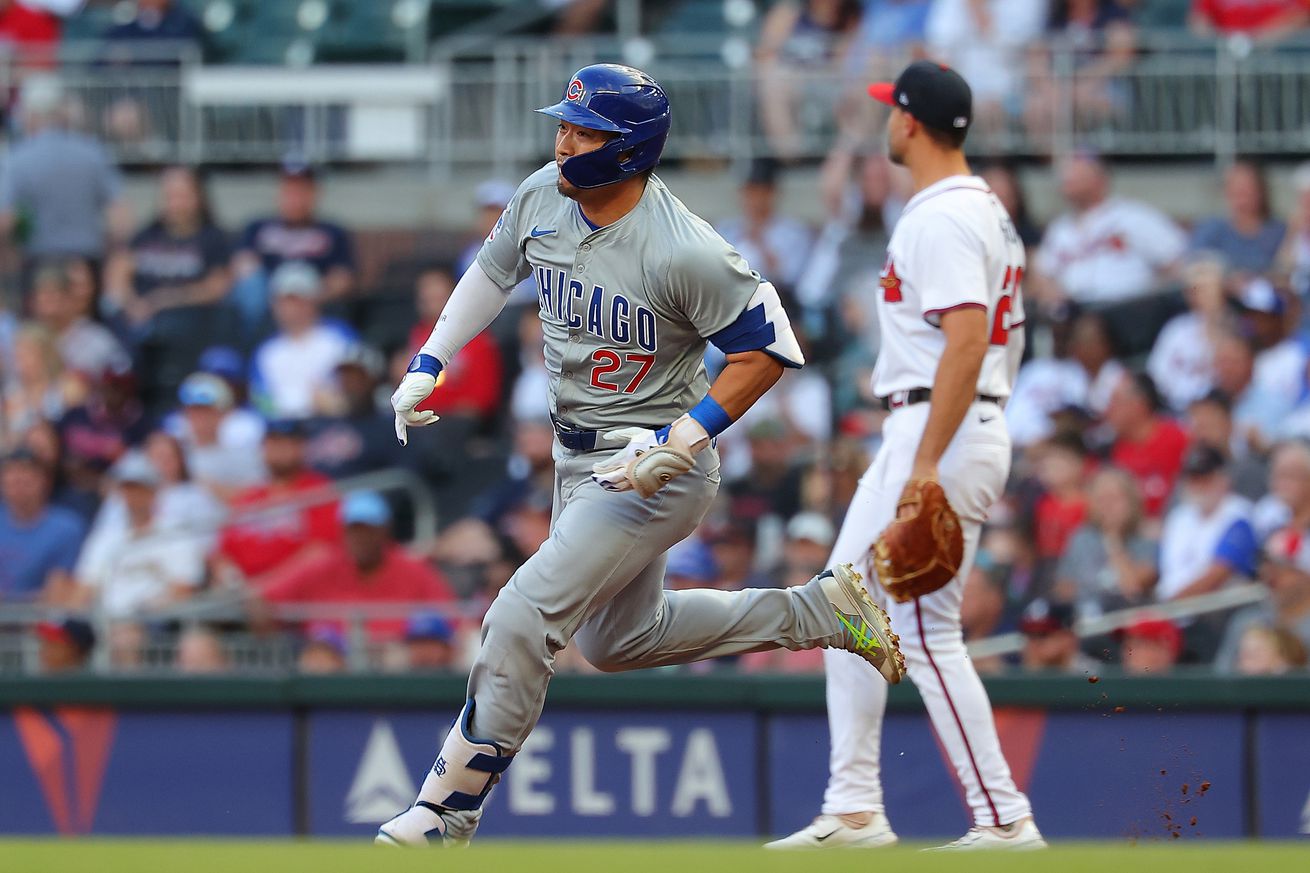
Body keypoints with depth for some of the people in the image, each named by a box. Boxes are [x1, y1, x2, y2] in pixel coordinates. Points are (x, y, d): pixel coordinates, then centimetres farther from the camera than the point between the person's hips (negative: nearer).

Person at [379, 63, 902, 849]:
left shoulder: (682, 252, -27)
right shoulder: (542, 198, -5)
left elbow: (769, 348, -19)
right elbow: (493, 271, 16)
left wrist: (685, 441, -25)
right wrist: (428, 365, 8)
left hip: (655, 471, -9)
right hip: (581, 460, 9)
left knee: (523, 617, -16)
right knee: (617, 637, 23)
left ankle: (446, 817, -6)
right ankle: (819, 611, 31)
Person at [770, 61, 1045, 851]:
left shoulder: (942, 219, -16)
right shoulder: (986, 210, 17)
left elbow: (966, 341, -25)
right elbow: (1003, 337, 21)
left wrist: (926, 469, -28)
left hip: (940, 434, -11)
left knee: (926, 634, -9)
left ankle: (1005, 820, -7)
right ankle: (855, 811, 16)